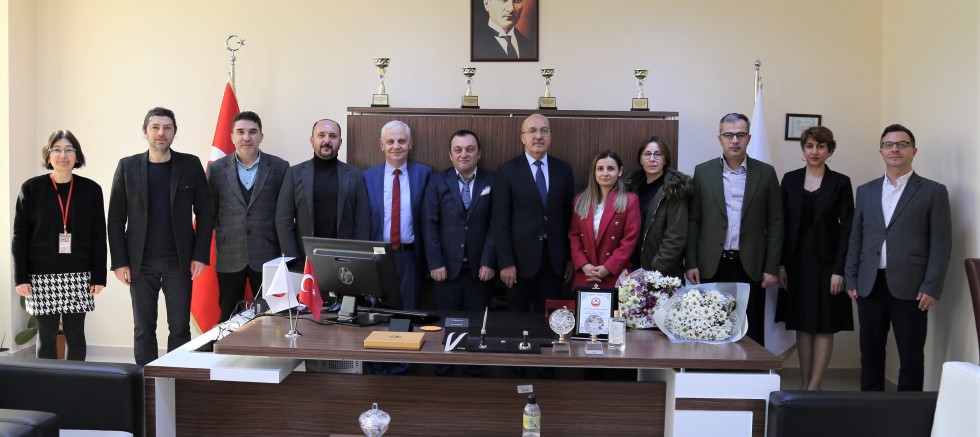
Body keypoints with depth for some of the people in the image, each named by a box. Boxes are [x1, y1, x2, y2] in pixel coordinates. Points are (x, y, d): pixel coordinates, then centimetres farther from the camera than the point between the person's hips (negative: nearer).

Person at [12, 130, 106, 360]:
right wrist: (20, 277, -5)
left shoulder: (91, 189, 2)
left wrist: (99, 276, -1)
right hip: (42, 275, 0)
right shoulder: (31, 188, 0)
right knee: (47, 335, 5)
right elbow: (20, 236, 0)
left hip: (78, 276, 1)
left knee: (75, 334, 4)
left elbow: (99, 236, 3)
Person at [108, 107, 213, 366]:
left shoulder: (191, 165, 3)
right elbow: (116, 219, 3)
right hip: (141, 263, 1)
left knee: (180, 328, 2)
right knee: (143, 329, 5)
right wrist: (119, 262, -3)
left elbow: (204, 212, 2)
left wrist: (200, 255, -5)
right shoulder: (127, 167, 4)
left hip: (179, 262, 0)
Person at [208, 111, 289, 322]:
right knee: (229, 318, 9)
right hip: (229, 257, 1)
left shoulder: (279, 167, 1)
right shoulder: (216, 169, 4)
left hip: (267, 256, -1)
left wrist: (287, 253, 2)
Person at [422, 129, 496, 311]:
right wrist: (435, 262, -7)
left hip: (479, 269, 0)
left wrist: (489, 262, -7)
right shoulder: (437, 181, 1)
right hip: (446, 268, 0)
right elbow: (429, 224, -2)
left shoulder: (491, 181, 2)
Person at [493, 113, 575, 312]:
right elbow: (500, 221, -5)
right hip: (521, 259, -2)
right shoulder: (507, 171, -2)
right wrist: (505, 263, -10)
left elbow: (570, 216, 9)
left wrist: (571, 257, 7)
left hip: (555, 260, 2)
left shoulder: (563, 170, 7)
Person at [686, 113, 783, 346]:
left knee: (752, 336, 3)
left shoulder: (765, 173, 5)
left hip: (751, 266, 0)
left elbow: (775, 224, 4)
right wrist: (691, 263, -1)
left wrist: (772, 267, -2)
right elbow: (693, 221, 5)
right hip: (712, 266, 0)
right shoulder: (703, 172, 5)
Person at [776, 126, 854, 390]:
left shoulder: (840, 183, -2)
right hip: (797, 262, 3)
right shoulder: (790, 180, 4)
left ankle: (814, 386, 6)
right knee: (801, 324, 8)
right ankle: (804, 384, 16)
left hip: (826, 262, -2)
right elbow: (781, 223, 4)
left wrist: (840, 270, -11)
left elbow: (847, 228, -5)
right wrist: (780, 264, -2)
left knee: (824, 325, 1)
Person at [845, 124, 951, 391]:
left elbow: (941, 243, -3)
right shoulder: (866, 191, 13)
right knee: (870, 354, 10)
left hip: (910, 287, -3)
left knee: (911, 356, 3)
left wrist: (932, 287, -10)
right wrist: (851, 280, 7)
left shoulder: (933, 192, 2)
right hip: (870, 285, 4)